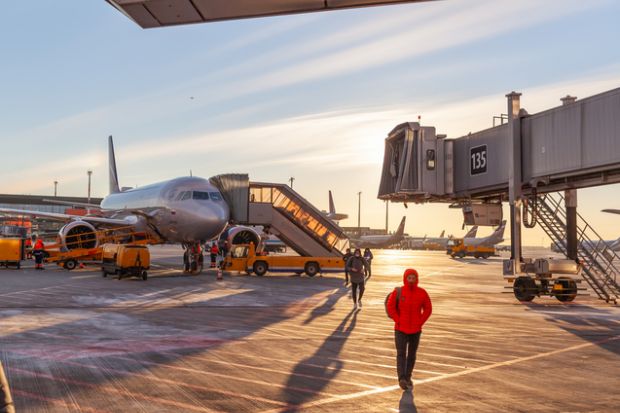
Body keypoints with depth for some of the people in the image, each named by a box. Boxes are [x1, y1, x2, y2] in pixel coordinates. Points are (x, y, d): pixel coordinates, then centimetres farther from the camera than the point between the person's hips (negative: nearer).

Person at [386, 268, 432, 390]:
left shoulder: (422, 293, -6)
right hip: (400, 329, -2)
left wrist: (420, 322, -5)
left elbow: (428, 309, 2)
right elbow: (390, 307, -5)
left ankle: (408, 377, 28)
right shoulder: (398, 292, -11)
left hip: (415, 330, 2)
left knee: (411, 354, 12)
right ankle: (402, 379, -19)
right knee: (401, 354, -12)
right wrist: (398, 321, -10)